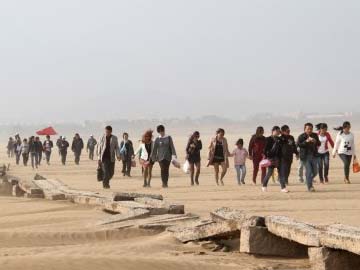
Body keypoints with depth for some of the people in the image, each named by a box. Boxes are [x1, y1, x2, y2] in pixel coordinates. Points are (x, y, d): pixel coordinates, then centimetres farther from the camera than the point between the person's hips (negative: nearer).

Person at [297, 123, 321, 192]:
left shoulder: (315, 135, 7)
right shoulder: (301, 137, -5)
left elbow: (319, 144, 4)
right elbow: (299, 144, -17)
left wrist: (315, 141, -17)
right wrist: (306, 141, -28)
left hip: (314, 155, 5)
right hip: (306, 156, -4)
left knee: (315, 172, 8)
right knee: (309, 172, -8)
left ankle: (310, 181, 35)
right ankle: (310, 187, 0)